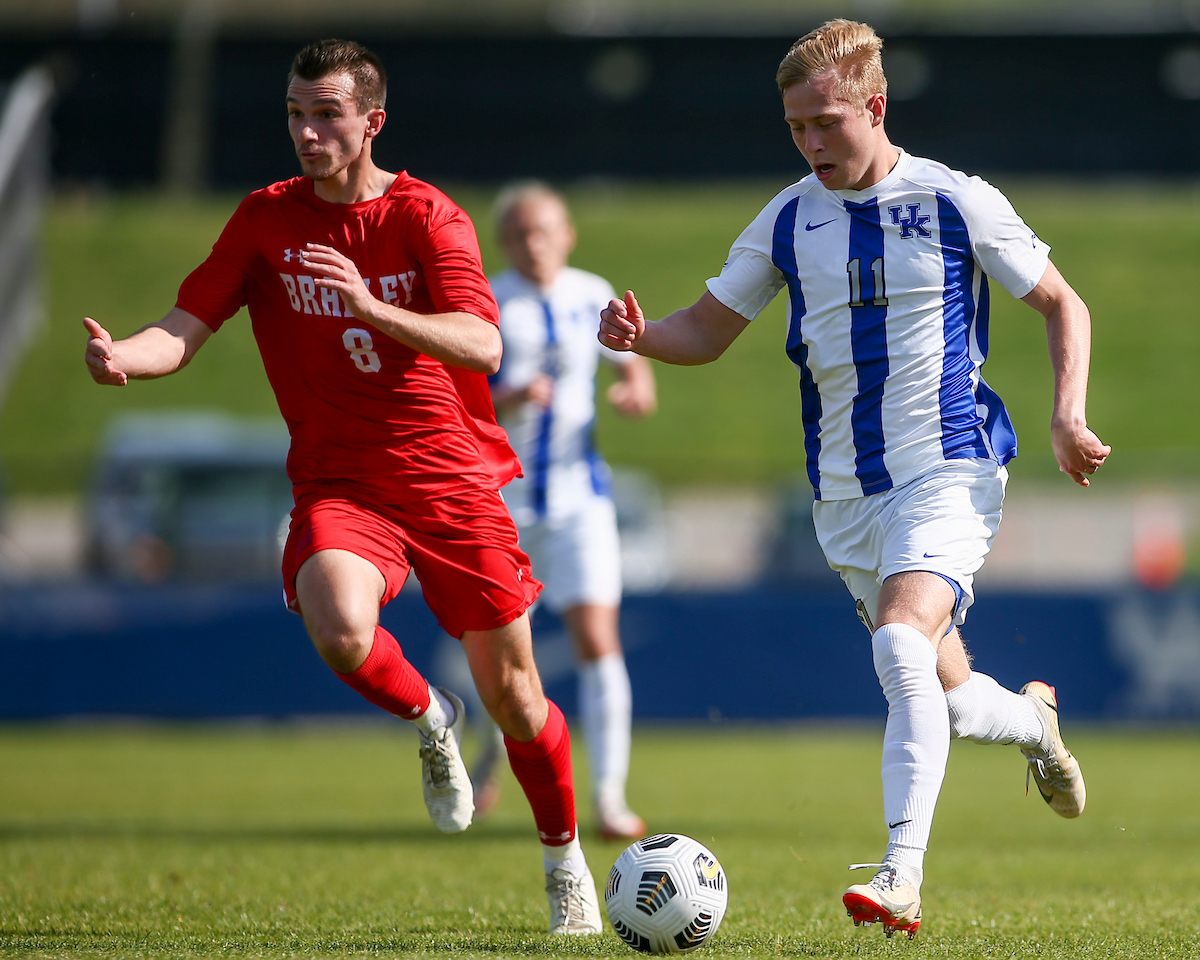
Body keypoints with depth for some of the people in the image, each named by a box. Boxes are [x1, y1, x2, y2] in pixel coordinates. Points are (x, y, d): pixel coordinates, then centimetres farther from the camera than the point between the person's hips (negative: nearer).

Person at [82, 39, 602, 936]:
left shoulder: (428, 217, -6)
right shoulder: (266, 220, 2)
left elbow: (481, 346, -20)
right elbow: (185, 329, -4)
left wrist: (368, 306, -34)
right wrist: (126, 355, -27)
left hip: (453, 480, -1)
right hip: (340, 482, 1)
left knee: (511, 695, 3)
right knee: (340, 631, -31)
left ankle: (566, 860, 30)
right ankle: (430, 721, 3)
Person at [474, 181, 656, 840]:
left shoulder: (593, 298, 2)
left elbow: (635, 368, 14)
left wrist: (636, 394, -9)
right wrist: (511, 398, -28)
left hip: (578, 495, 1)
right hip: (500, 500, -1)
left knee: (598, 639, -13)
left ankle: (609, 797, -9)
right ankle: (496, 743, 40)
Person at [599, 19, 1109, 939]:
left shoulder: (958, 203, -6)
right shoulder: (787, 222, 5)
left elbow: (1062, 305, 4)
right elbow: (707, 329, 12)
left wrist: (1068, 415, -10)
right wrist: (640, 336, -10)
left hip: (947, 469, -5)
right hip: (846, 489, 5)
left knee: (903, 647, -28)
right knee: (945, 700, 11)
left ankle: (902, 876, -30)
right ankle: (1033, 720, 46)